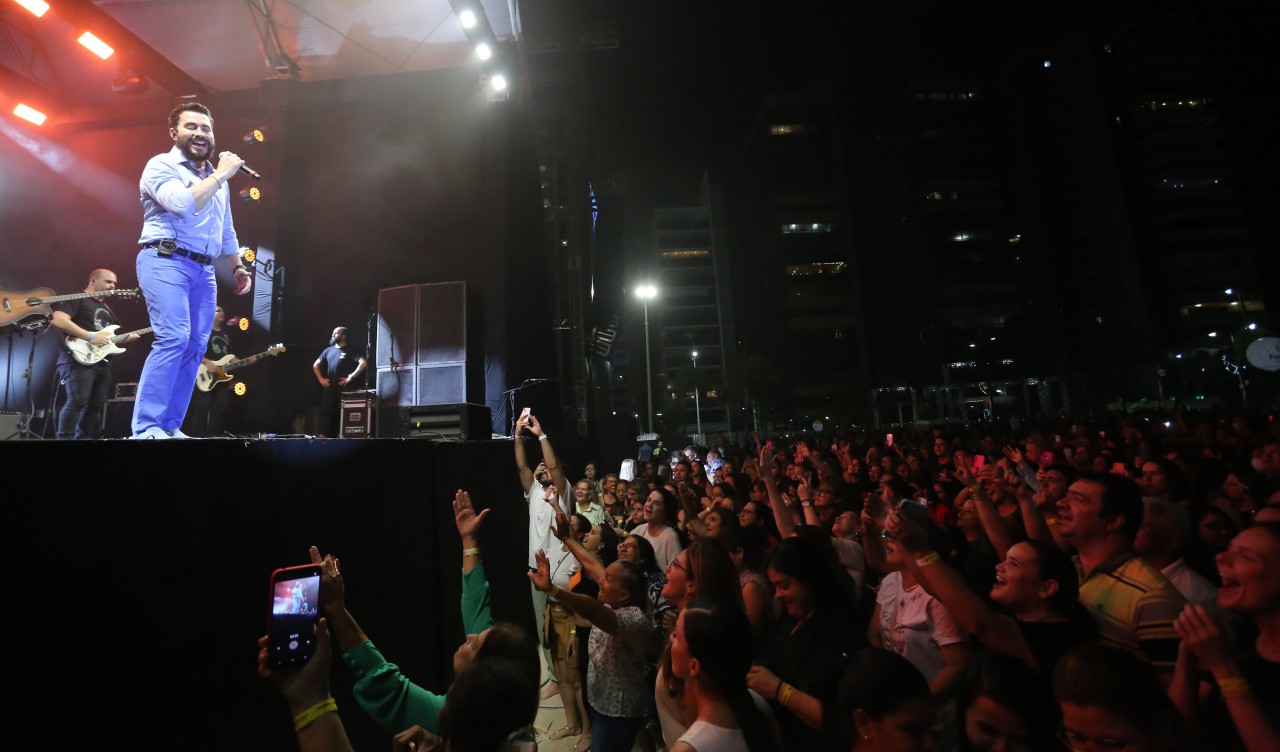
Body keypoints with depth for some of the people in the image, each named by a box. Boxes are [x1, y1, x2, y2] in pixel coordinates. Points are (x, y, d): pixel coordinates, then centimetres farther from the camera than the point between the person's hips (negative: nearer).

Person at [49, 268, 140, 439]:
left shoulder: (105, 307, 25)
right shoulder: (76, 298, -2)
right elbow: (57, 320, -18)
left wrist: (126, 337, 8)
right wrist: (91, 337, -20)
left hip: (103, 362, 8)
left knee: (95, 404, 6)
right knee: (78, 402, -18)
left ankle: (83, 438, 12)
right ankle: (64, 438, -16)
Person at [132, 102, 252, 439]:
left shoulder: (216, 178, 23)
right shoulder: (161, 165, 0)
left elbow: (226, 231, 30)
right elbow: (184, 205, -20)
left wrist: (238, 266, 24)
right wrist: (220, 174, -10)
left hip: (204, 270, 7)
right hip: (165, 261, -7)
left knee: (195, 346, 0)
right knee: (173, 338, -21)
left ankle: (170, 426, 4)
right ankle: (146, 428, -17)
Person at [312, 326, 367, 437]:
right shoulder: (328, 350, 14)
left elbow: (363, 363, -15)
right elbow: (315, 365, 23)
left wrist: (351, 376, -17)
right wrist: (320, 379, 9)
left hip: (343, 388, -4)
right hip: (329, 387, 4)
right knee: (325, 410, 0)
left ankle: (341, 435, 4)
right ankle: (323, 435, 3)